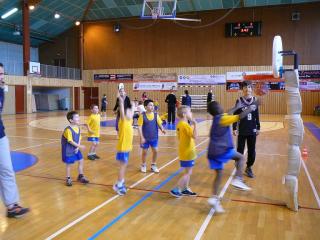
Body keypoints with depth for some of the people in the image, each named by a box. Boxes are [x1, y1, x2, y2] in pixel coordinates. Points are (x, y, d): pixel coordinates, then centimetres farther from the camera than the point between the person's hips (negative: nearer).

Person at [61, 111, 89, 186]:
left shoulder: (78, 128, 0)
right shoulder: (68, 130, -24)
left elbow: (79, 138, 4)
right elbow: (70, 141, -25)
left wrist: (77, 147, -7)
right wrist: (79, 146, -21)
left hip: (76, 149, 8)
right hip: (68, 150, -7)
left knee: (81, 161, 11)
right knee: (69, 164, 4)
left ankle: (81, 176, 27)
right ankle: (68, 179, 22)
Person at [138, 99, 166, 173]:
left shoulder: (156, 115, -3)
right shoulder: (142, 115, -10)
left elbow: (160, 124, 0)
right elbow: (140, 127, -10)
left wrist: (162, 129, -22)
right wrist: (141, 137, -15)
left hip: (154, 137, 2)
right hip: (145, 138, -2)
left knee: (155, 151, 4)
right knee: (145, 152, 9)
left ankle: (153, 165, 25)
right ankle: (143, 165, 31)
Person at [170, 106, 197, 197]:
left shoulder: (180, 124, 8)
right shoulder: (185, 125, -21)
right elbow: (194, 136, -29)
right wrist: (195, 124, -28)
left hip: (185, 152, 9)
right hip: (188, 153, -9)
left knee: (188, 172, 18)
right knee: (188, 173, -1)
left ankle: (185, 189, 26)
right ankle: (176, 190, 3)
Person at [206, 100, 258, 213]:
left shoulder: (217, 118, 16)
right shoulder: (222, 118, -8)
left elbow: (228, 114, 36)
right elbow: (240, 116, -12)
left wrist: (236, 107, 45)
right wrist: (250, 109, 1)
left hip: (212, 152, 8)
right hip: (222, 150, -8)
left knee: (219, 175, 12)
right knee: (240, 157, 13)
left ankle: (214, 198, 6)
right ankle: (237, 179, -2)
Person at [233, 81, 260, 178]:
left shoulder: (254, 100, 2)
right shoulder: (239, 101, -5)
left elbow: (257, 115, 8)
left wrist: (258, 128, 8)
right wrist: (234, 128, -8)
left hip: (252, 130, 3)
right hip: (242, 130, -2)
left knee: (252, 150, 10)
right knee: (240, 150, 5)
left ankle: (249, 167, 27)